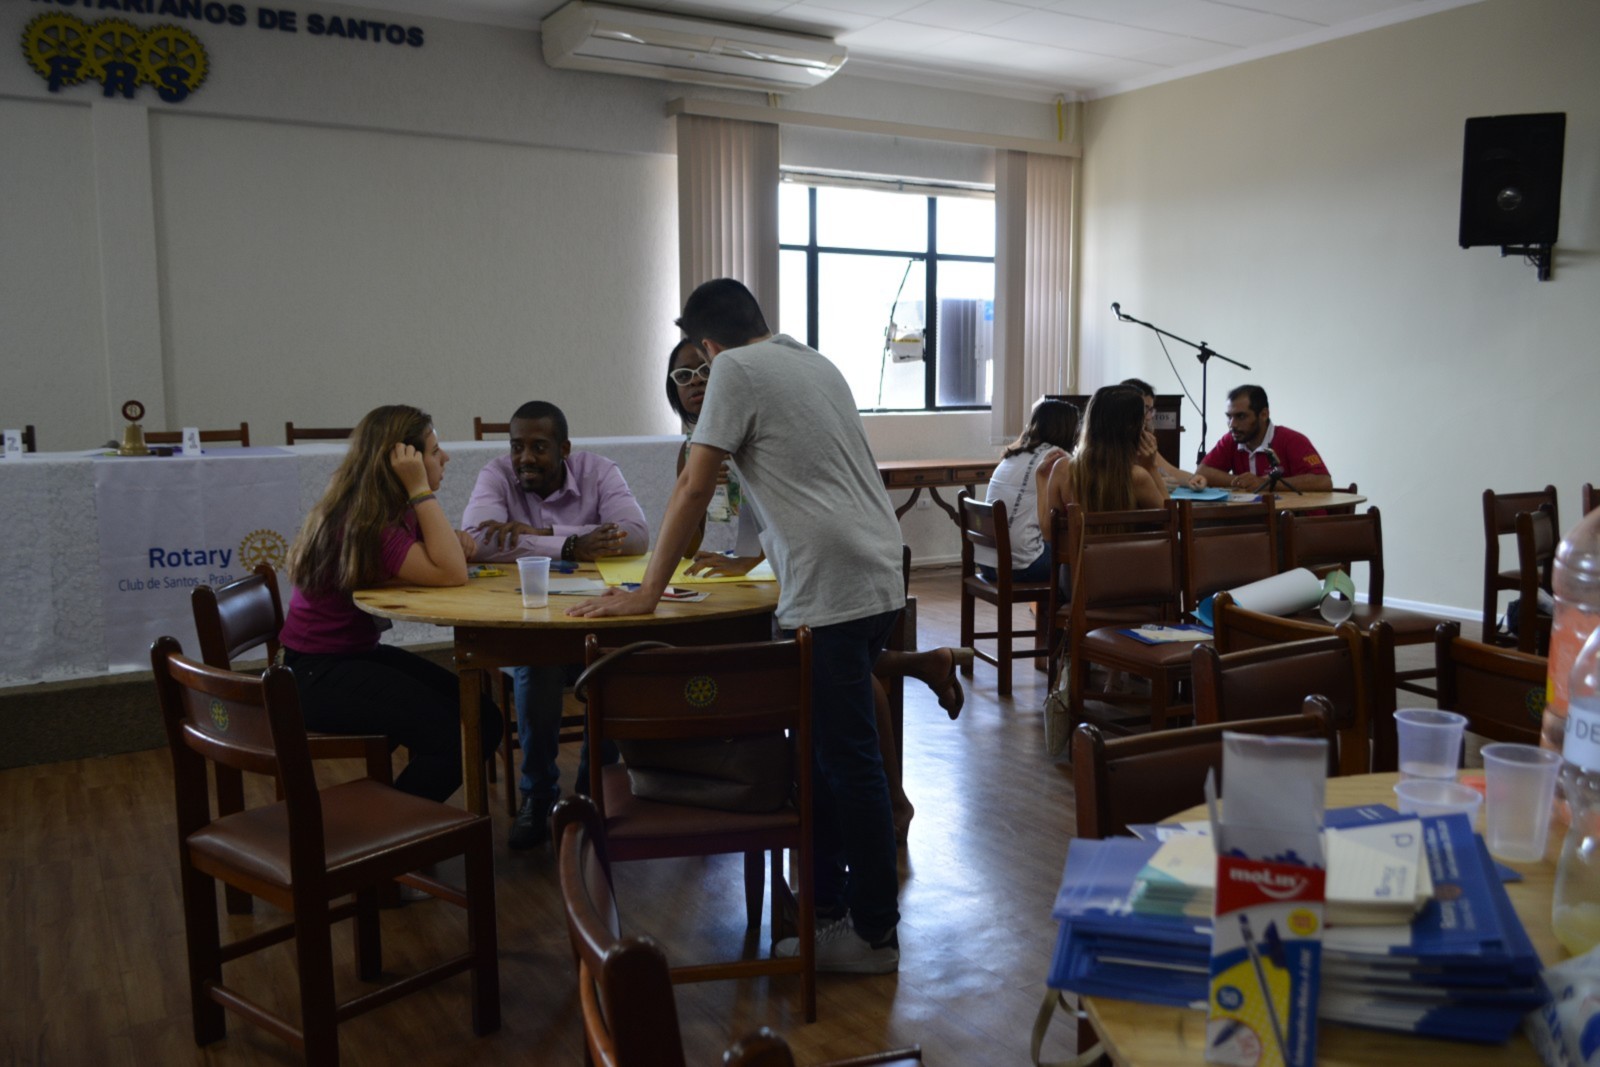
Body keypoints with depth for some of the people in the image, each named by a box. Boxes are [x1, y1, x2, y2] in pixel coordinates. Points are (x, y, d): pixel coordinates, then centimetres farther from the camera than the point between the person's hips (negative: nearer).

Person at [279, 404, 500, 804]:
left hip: (360, 652, 9)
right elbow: (450, 574, -30)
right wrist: (421, 490, -27)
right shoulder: (360, 524, -24)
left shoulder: (397, 511, 5)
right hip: (316, 671, -9)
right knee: (451, 733, -21)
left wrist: (456, 541, -13)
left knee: (483, 718, -3)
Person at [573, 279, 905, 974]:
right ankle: (826, 897, 29)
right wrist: (765, 550, 43)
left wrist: (647, 595, -2)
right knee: (826, 745, 17)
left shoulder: (736, 370, -4)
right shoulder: (820, 365, 20)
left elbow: (694, 487, -7)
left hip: (830, 592, -9)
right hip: (879, 576, 9)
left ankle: (873, 933, 11)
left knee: (847, 758, 0)